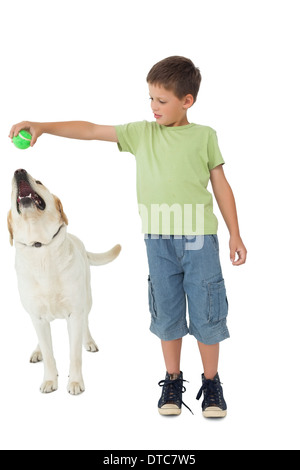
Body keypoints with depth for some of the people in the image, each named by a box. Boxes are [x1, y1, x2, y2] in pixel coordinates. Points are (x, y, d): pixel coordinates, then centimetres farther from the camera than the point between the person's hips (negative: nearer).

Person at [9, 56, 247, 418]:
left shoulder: (204, 135, 3)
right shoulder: (142, 133, 7)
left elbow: (221, 186, 7)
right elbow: (91, 131, 5)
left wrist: (235, 235, 6)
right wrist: (42, 127, -2)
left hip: (199, 237, -1)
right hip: (158, 238, 2)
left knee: (206, 312, 3)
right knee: (166, 312, 9)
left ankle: (211, 382, 21)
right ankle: (173, 380, 25)